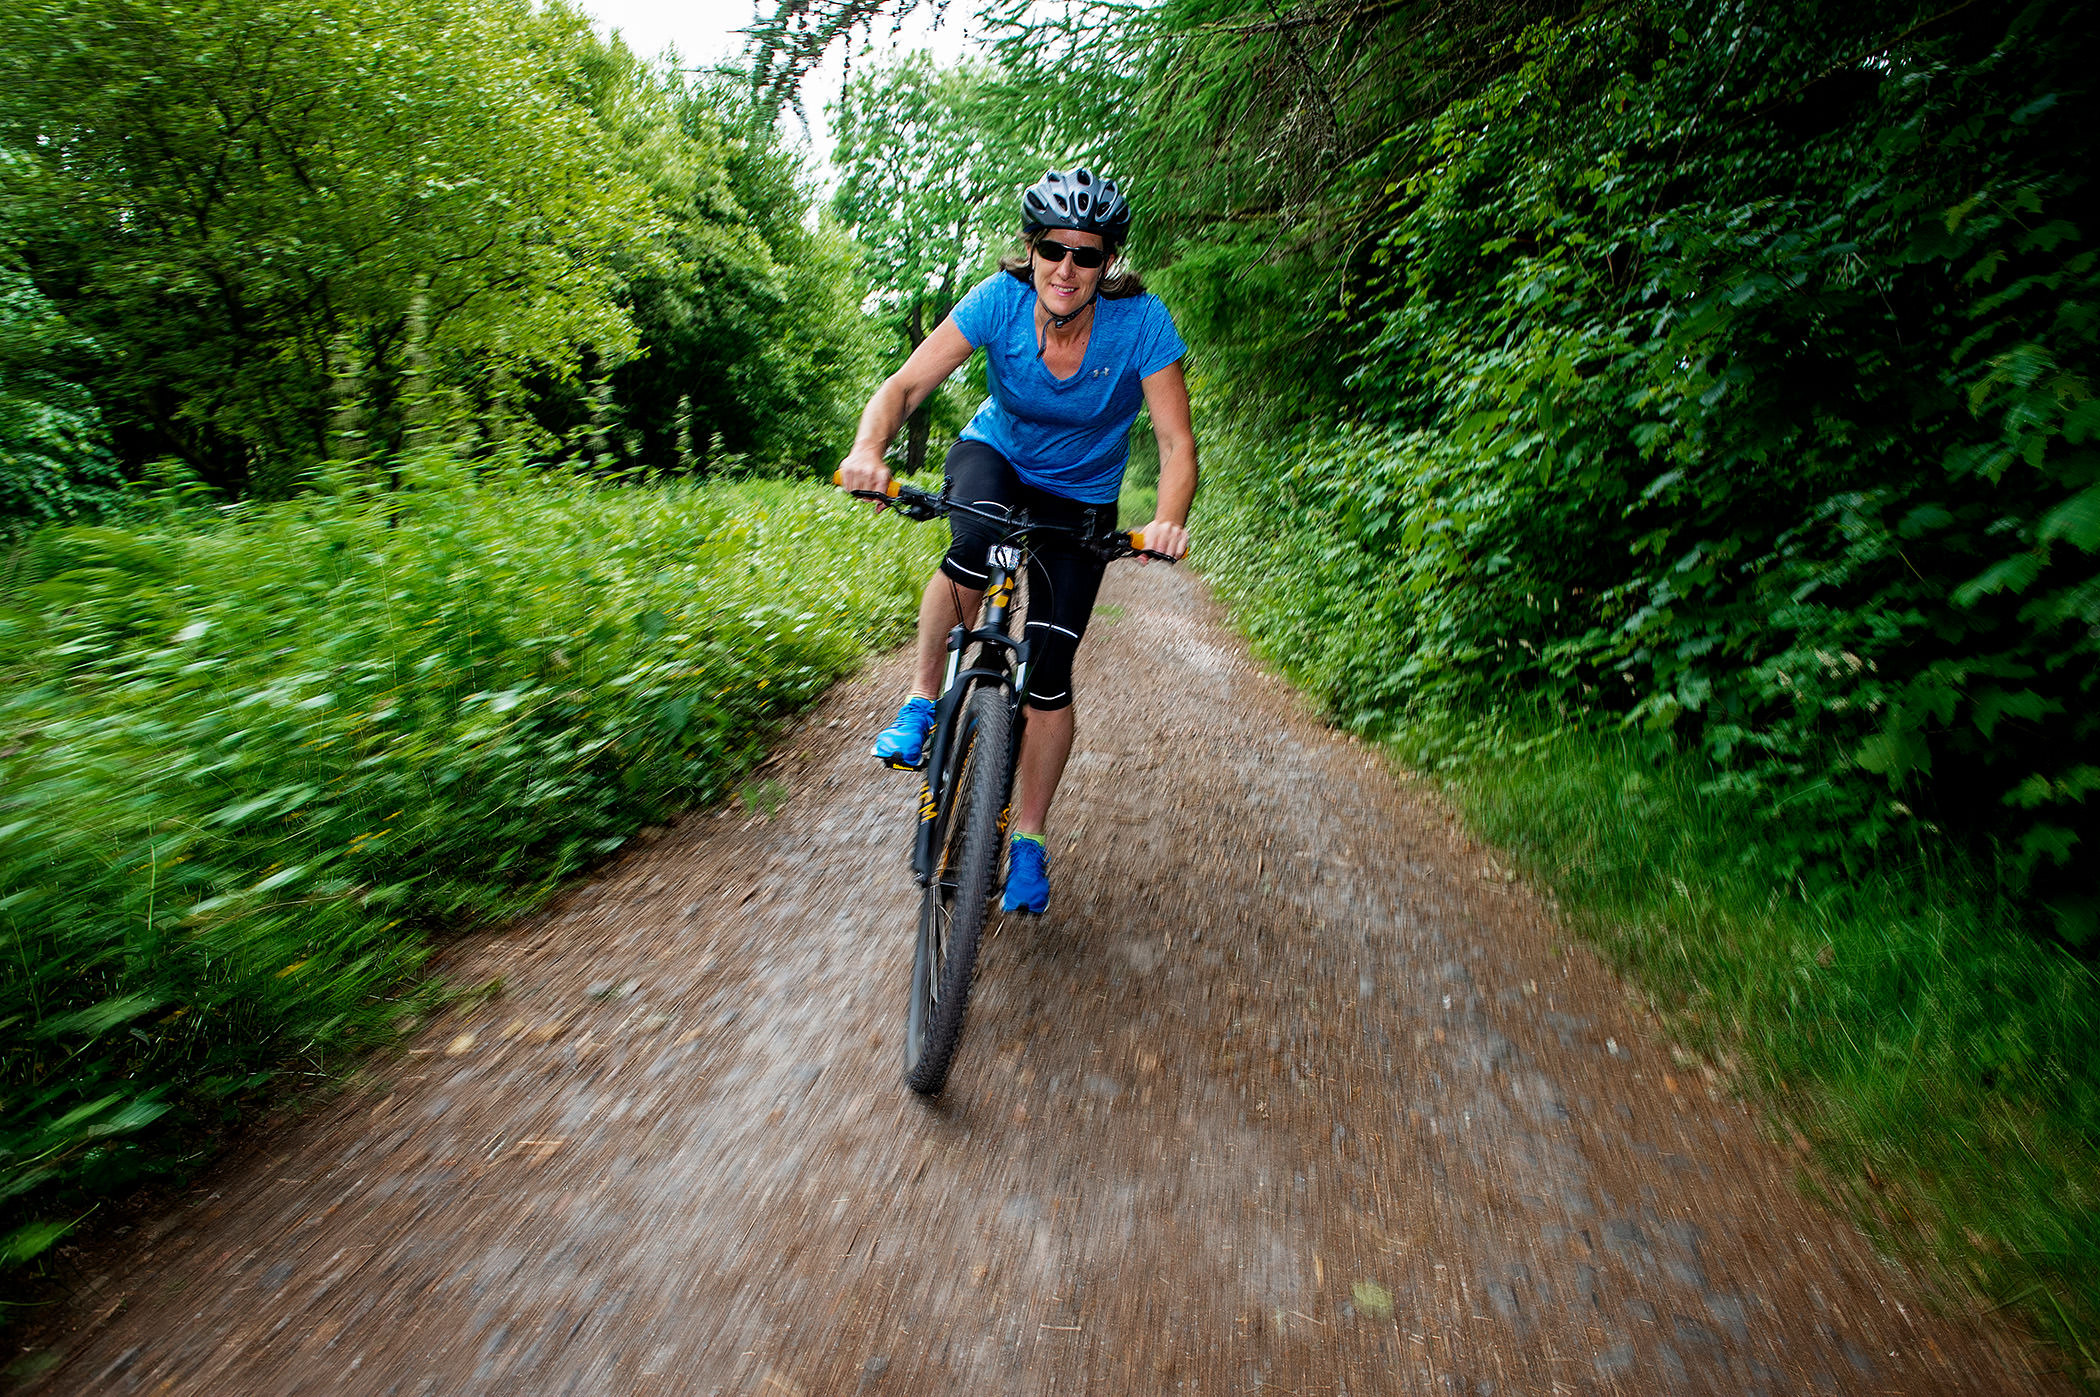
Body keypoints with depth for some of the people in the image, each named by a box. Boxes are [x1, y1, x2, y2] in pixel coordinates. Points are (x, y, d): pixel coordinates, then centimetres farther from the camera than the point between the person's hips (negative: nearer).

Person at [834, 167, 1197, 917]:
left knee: (1049, 669, -9)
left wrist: (1168, 519, -47)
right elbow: (904, 385, -25)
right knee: (974, 543, -38)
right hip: (994, 454, 1)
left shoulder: (1141, 321, -23)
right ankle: (922, 699, -13)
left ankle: (1028, 839, 8)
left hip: (1081, 497, 0)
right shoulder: (1000, 299, -21)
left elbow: (1176, 441, -27)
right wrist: (868, 447, -46)